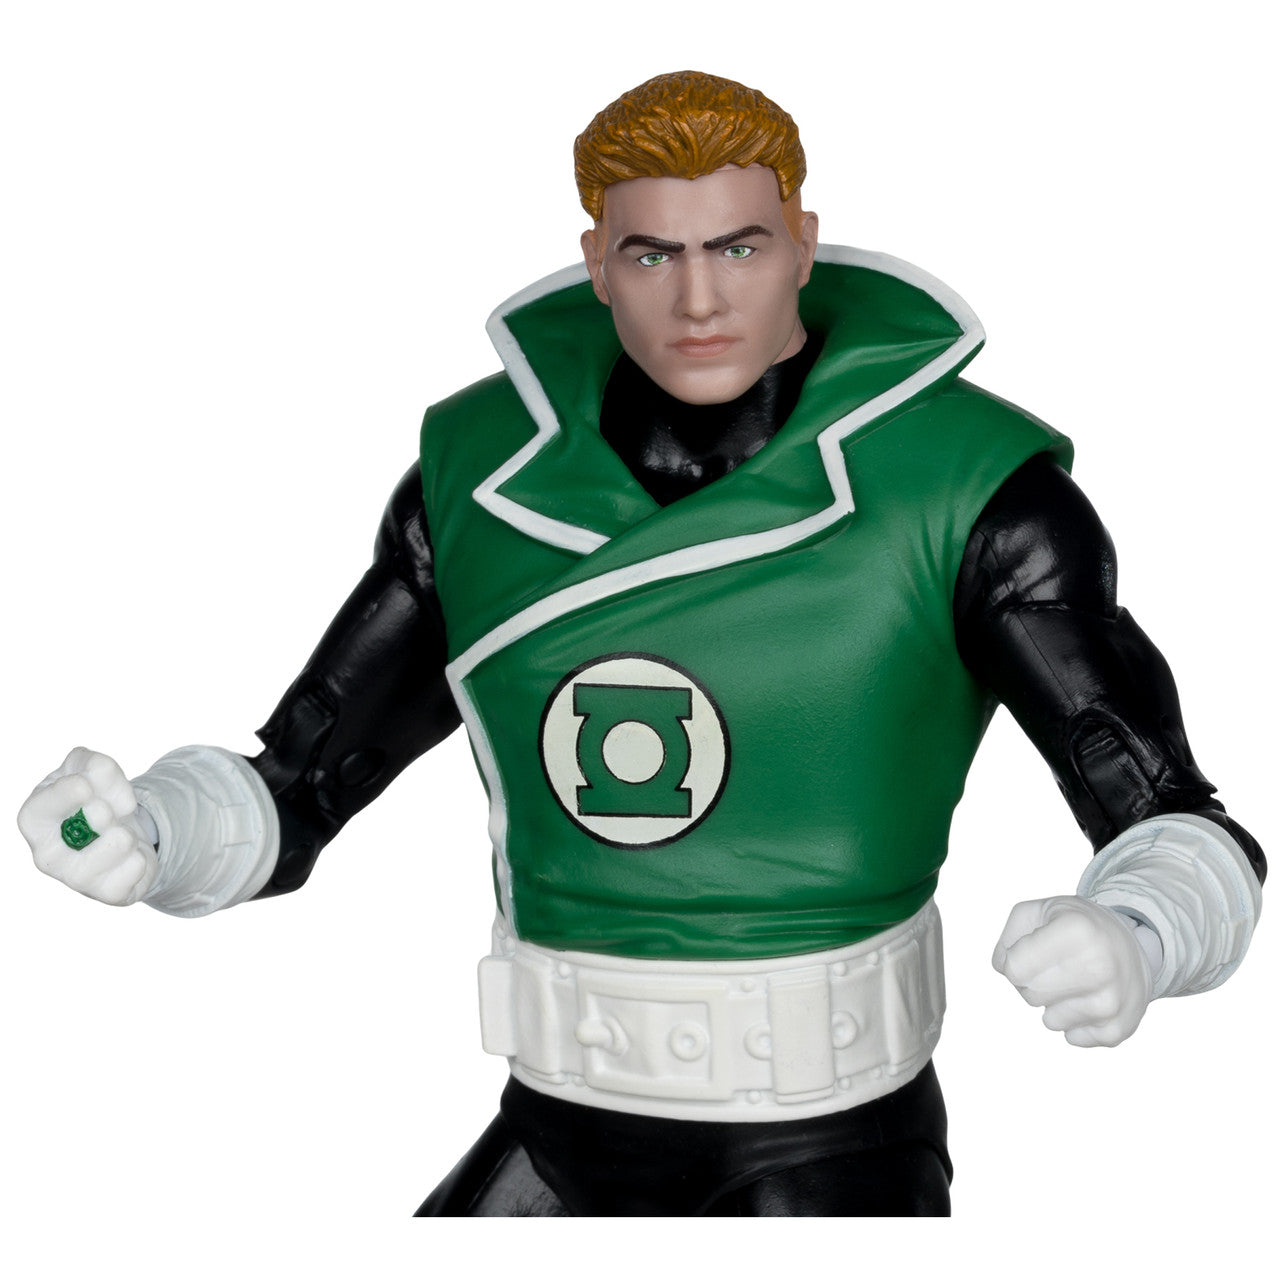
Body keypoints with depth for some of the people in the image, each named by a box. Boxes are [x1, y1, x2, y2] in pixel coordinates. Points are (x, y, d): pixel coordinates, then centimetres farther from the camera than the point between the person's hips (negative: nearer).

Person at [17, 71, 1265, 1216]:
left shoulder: (965, 490, -16)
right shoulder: (487, 476, -4)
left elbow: (1188, 852, -17)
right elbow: (282, 804, 1)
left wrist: (1127, 951, -43)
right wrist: (132, 836, -23)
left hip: (830, 1147, -4)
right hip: (575, 1135, 4)